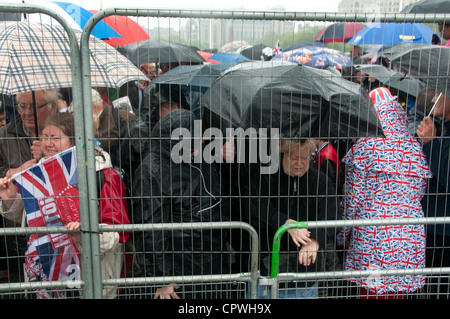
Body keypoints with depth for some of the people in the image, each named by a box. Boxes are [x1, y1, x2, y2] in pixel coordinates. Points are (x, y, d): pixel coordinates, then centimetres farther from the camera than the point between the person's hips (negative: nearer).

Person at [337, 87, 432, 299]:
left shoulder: (366, 147, -8)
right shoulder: (416, 148, 5)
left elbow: (353, 196, -6)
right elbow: (420, 192, 12)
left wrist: (343, 234, 4)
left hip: (372, 232, -4)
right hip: (410, 234, 5)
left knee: (370, 290, 6)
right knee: (398, 291, 16)